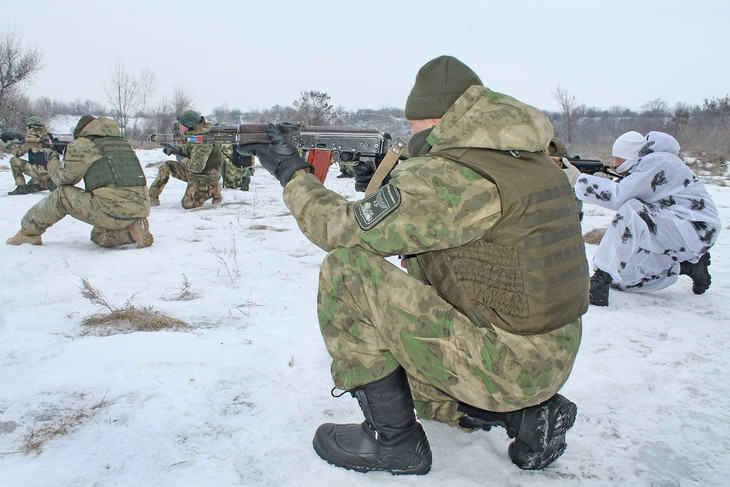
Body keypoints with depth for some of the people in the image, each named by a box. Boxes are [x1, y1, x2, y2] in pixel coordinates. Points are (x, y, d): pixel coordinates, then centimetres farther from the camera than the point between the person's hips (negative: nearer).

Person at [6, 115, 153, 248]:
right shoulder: (124, 143, 21)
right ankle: (133, 229, 3)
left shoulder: (81, 145, 4)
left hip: (111, 212, -6)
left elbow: (63, 178, 13)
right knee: (98, 236, 28)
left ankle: (28, 231, 28)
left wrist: (53, 162, 33)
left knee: (62, 195, 14)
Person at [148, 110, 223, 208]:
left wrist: (181, 159, -15)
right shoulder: (191, 134, 2)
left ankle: (213, 190, 4)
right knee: (166, 167, 0)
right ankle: (152, 197, 8)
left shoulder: (202, 142, -29)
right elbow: (187, 152, 18)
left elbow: (196, 167, -32)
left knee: (188, 204, -14)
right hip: (192, 171, 9)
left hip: (204, 176, -9)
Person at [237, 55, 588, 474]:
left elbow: (343, 229, -12)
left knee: (346, 270, -13)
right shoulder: (531, 158, 10)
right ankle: (526, 413, 16)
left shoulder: (453, 175, -20)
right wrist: (390, 179, 14)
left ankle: (393, 439, 1)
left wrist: (294, 175, 2)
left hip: (508, 363, -9)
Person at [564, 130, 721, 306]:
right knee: (623, 275, 5)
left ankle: (602, 277, -32)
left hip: (694, 230, -10)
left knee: (631, 211, -32)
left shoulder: (656, 162, -17)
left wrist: (578, 178, -21)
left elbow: (618, 196, -25)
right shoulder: (647, 163, 12)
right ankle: (688, 265, 15)